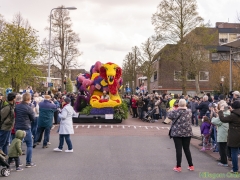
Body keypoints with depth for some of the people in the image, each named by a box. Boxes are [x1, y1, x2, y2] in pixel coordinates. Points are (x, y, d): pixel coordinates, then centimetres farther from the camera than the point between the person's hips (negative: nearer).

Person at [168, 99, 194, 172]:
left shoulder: (175, 112, -11)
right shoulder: (189, 111, -1)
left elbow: (169, 116, 5)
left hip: (177, 133, -3)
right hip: (187, 133, 4)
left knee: (178, 149, 0)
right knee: (187, 149, 13)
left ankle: (178, 167, 3)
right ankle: (191, 166, 19)